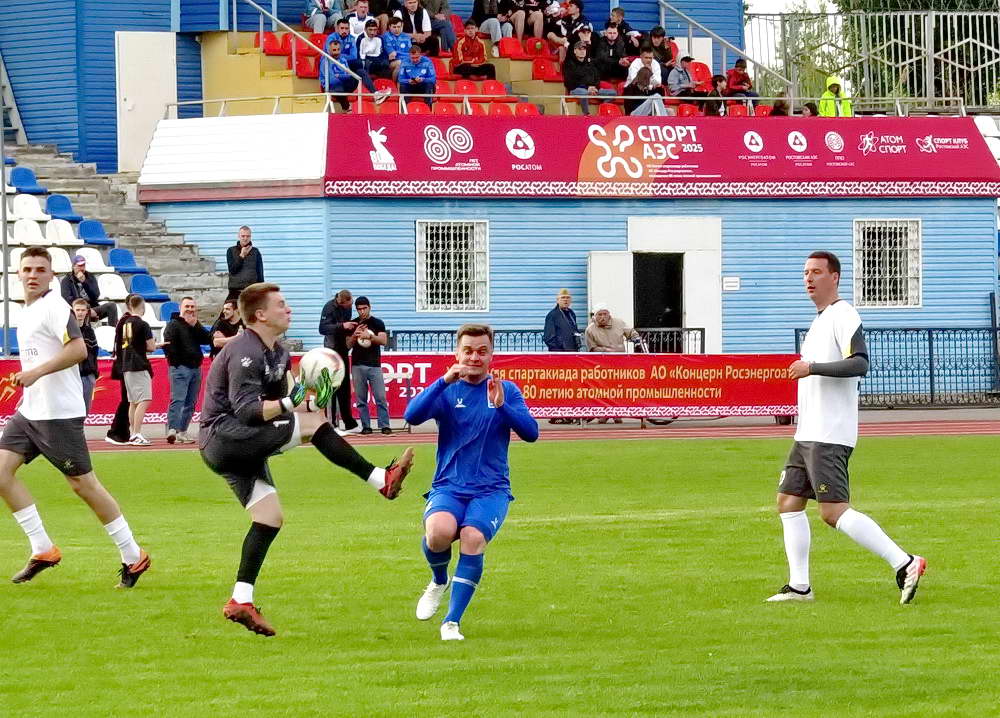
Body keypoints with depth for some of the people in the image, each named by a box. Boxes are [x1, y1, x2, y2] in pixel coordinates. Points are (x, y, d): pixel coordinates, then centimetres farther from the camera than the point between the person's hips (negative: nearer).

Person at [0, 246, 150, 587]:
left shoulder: (53, 307, -13)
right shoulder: (27, 312, 14)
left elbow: (78, 349, -25)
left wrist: (37, 372, -27)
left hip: (58, 414, -9)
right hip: (29, 412, 9)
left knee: (83, 484, -3)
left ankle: (133, 557, 9)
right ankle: (42, 550, 3)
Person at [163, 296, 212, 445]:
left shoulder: (196, 326, 18)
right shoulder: (174, 324, -1)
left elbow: (208, 339, 2)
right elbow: (168, 345, -10)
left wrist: (195, 326, -6)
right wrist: (175, 362, -16)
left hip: (195, 368, 7)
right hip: (180, 367, -7)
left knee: (191, 402, 8)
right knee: (177, 399, -18)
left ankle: (182, 432, 13)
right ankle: (172, 430, -26)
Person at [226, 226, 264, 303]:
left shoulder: (255, 252, 8)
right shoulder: (231, 251, 6)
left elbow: (260, 273, 7)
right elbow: (232, 270, -3)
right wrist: (242, 255, -8)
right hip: (235, 290, 0)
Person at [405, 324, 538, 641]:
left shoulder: (506, 390, 7)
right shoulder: (446, 391, 6)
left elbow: (530, 432, -6)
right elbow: (412, 415, -13)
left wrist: (502, 405, -22)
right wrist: (445, 381, -24)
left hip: (491, 489, 0)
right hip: (448, 487, 0)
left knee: (473, 538, -29)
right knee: (439, 532, -31)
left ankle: (452, 623, -21)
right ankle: (439, 582, 4)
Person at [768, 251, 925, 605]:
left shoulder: (843, 316, -11)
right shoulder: (820, 320, 20)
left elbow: (859, 363, -24)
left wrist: (811, 368, -24)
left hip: (830, 436, -10)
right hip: (809, 433, 10)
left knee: (833, 511, -15)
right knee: (788, 501, 9)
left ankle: (904, 564, -16)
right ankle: (799, 586, 12)